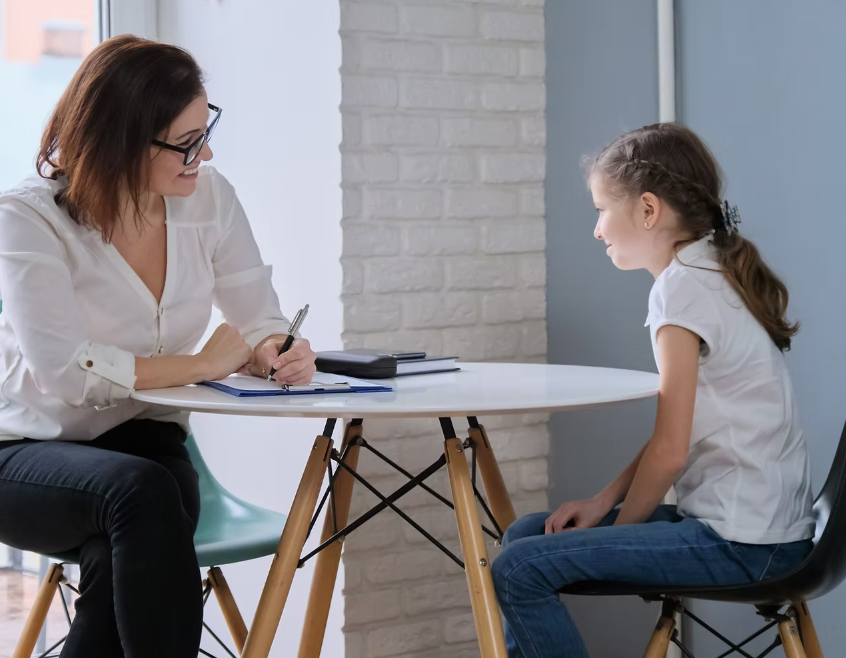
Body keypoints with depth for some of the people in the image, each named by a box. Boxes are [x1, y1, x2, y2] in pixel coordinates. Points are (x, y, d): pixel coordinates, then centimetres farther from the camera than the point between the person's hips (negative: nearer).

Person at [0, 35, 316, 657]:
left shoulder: (209, 197, -2)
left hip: (146, 446, 3)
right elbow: (64, 369, -26)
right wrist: (202, 363, -19)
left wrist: (280, 353, -23)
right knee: (141, 491, -36)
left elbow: (263, 324, 2)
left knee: (127, 561, -32)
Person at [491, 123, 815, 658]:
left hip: (739, 543, -10)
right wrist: (602, 503, 9)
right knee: (526, 534, 13)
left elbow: (670, 452, -15)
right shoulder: (716, 274, 14)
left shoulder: (683, 287, -15)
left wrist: (617, 528, -1)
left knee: (519, 570, -16)